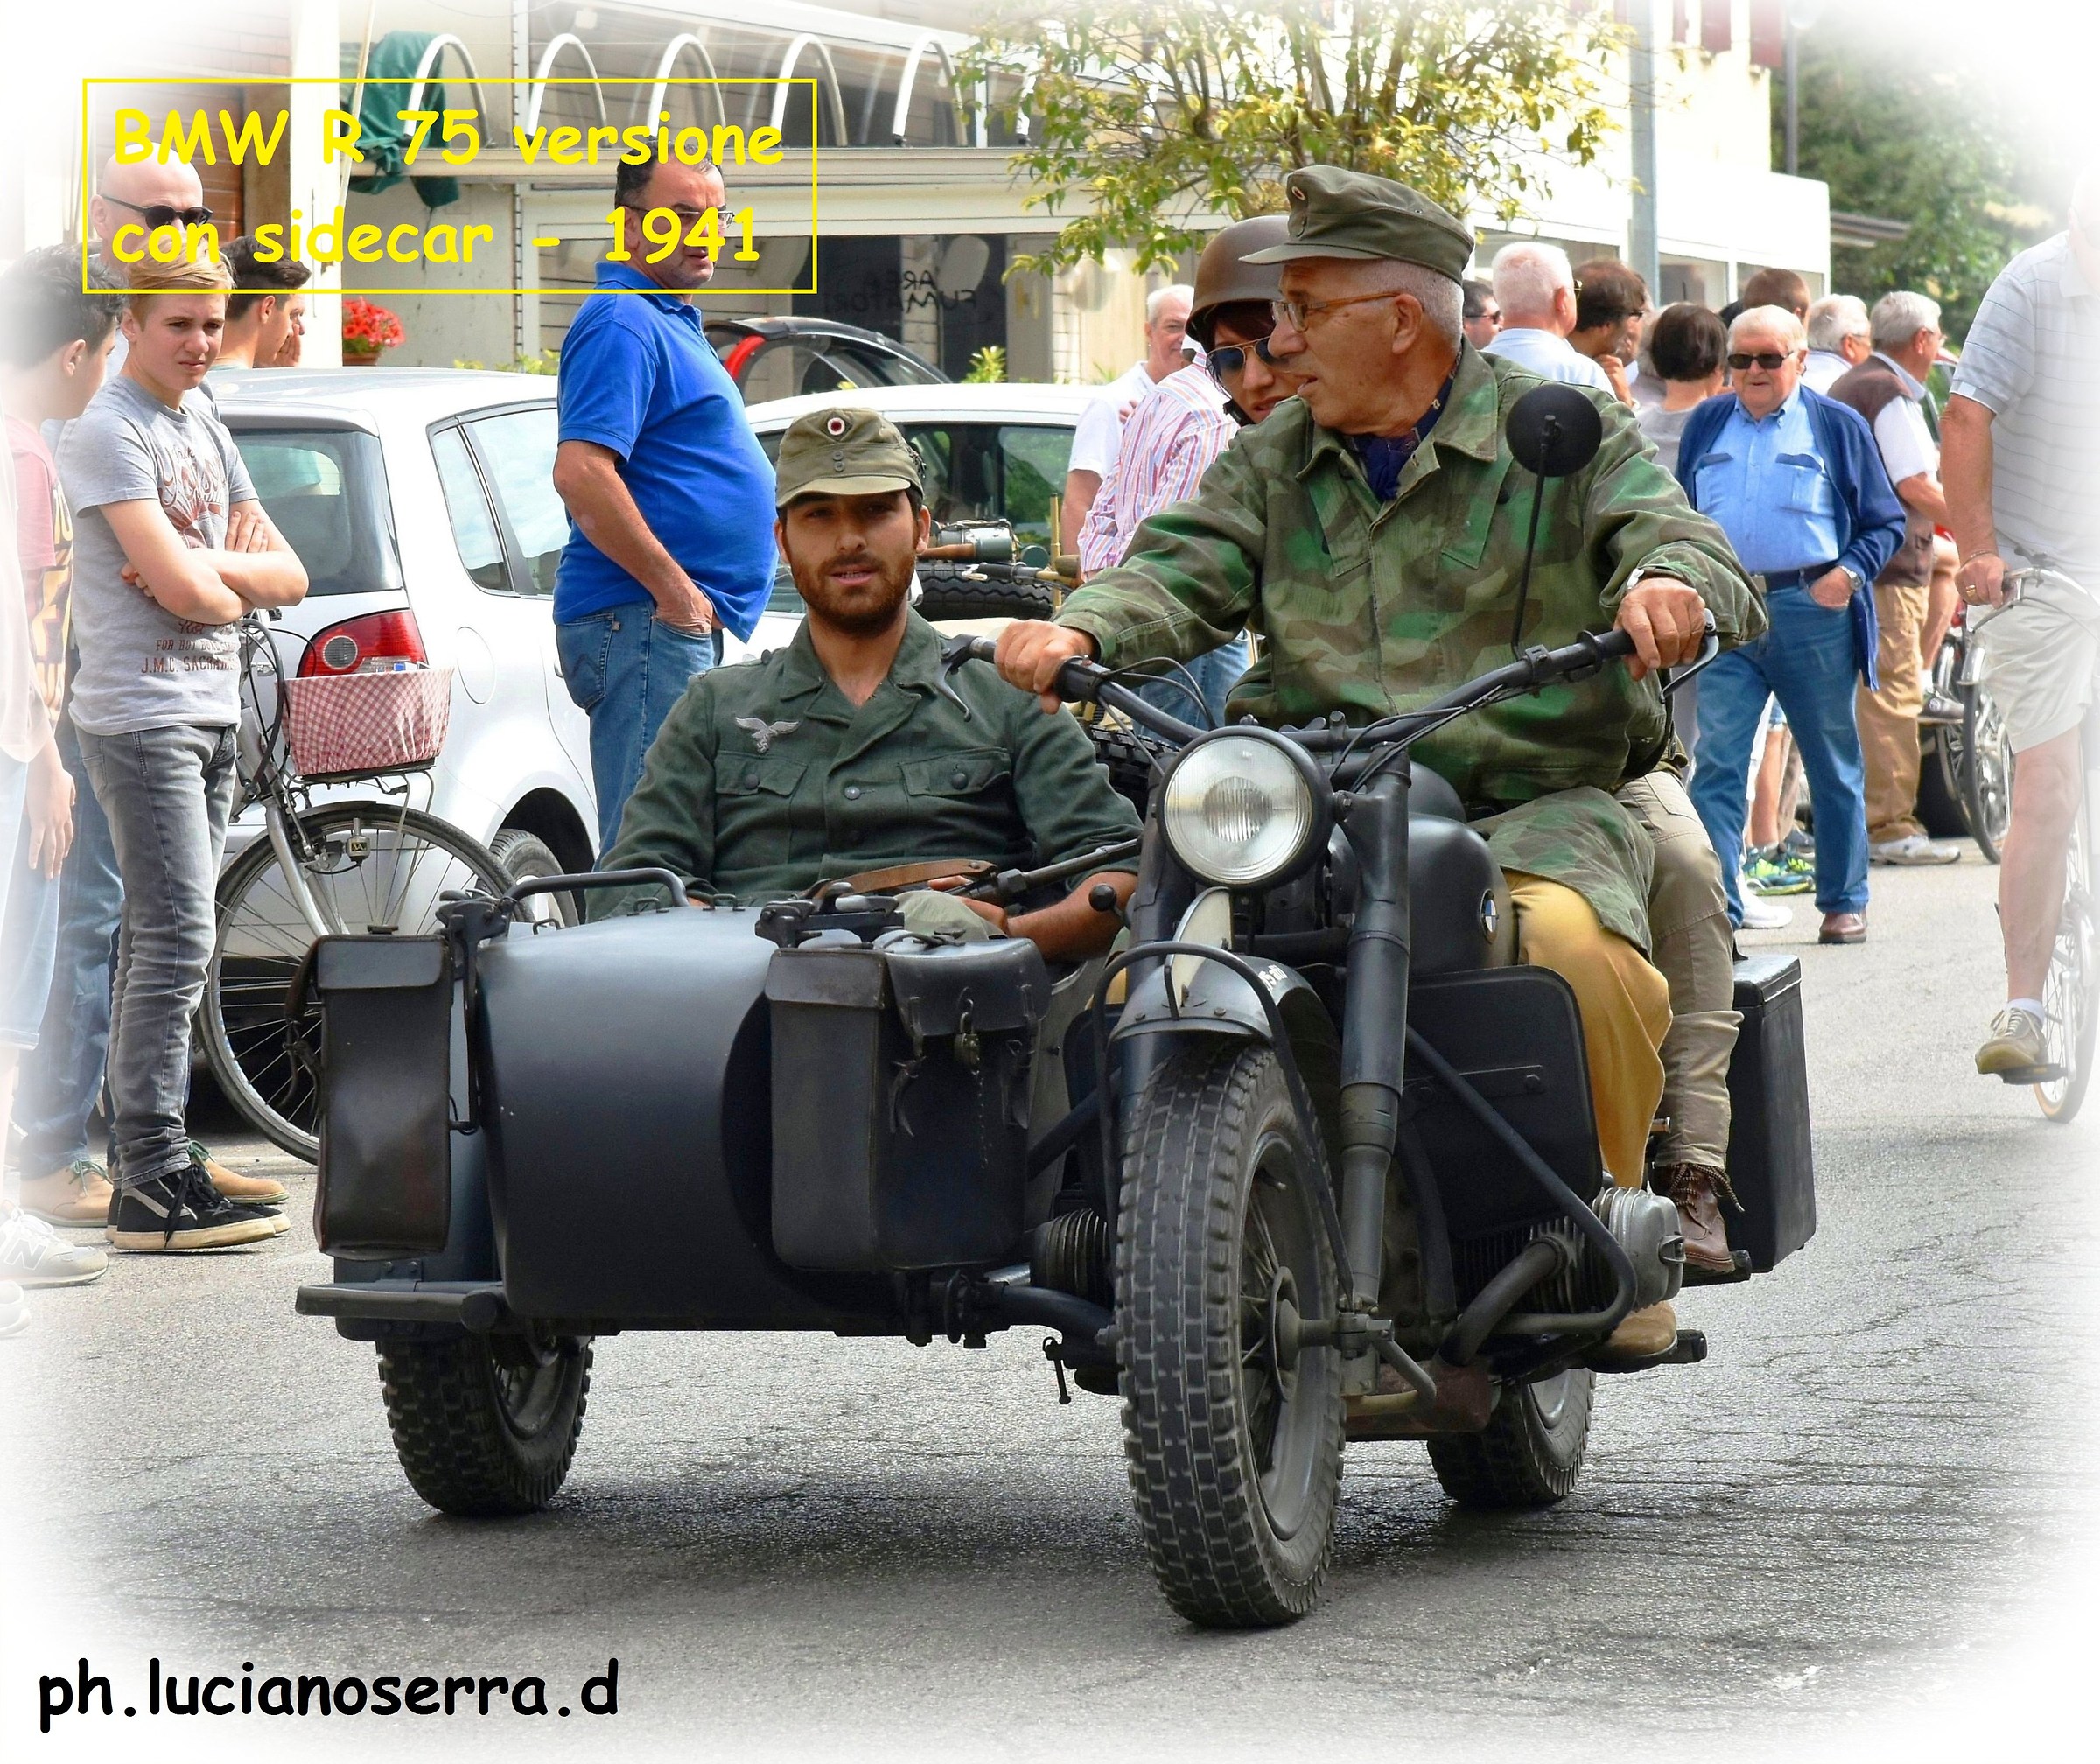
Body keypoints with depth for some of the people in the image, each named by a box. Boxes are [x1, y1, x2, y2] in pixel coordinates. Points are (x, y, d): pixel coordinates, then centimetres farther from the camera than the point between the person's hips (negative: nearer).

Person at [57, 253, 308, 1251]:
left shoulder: (203, 429, 17)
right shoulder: (110, 433, -10)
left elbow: (288, 577, 12)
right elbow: (184, 592, -20)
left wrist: (199, 567, -6)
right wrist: (226, 585, 2)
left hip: (211, 714, 9)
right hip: (140, 713, -9)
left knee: (164, 944, 10)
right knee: (175, 942, -14)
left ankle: (145, 1160, 13)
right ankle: (152, 1185, -16)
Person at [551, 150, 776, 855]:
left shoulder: (669, 321, 21)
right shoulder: (622, 323, -12)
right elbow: (580, 474, -24)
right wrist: (674, 590, -21)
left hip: (685, 618, 11)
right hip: (643, 621, -11)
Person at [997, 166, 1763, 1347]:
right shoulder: (1276, 464, 18)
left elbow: (1676, 534, -7)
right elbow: (1186, 573, 6)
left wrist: (1666, 585, -33)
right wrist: (1081, 632, -17)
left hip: (1535, 802, -4)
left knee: (1578, 945, -36)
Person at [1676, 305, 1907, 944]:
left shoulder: (1837, 426, 6)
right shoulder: (1706, 425, 15)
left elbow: (1885, 521, 7)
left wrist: (1849, 573, -9)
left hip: (1811, 610, -1)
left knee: (1834, 766, 8)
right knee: (1716, 763, -10)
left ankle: (1844, 902, 20)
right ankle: (1716, 908, -11)